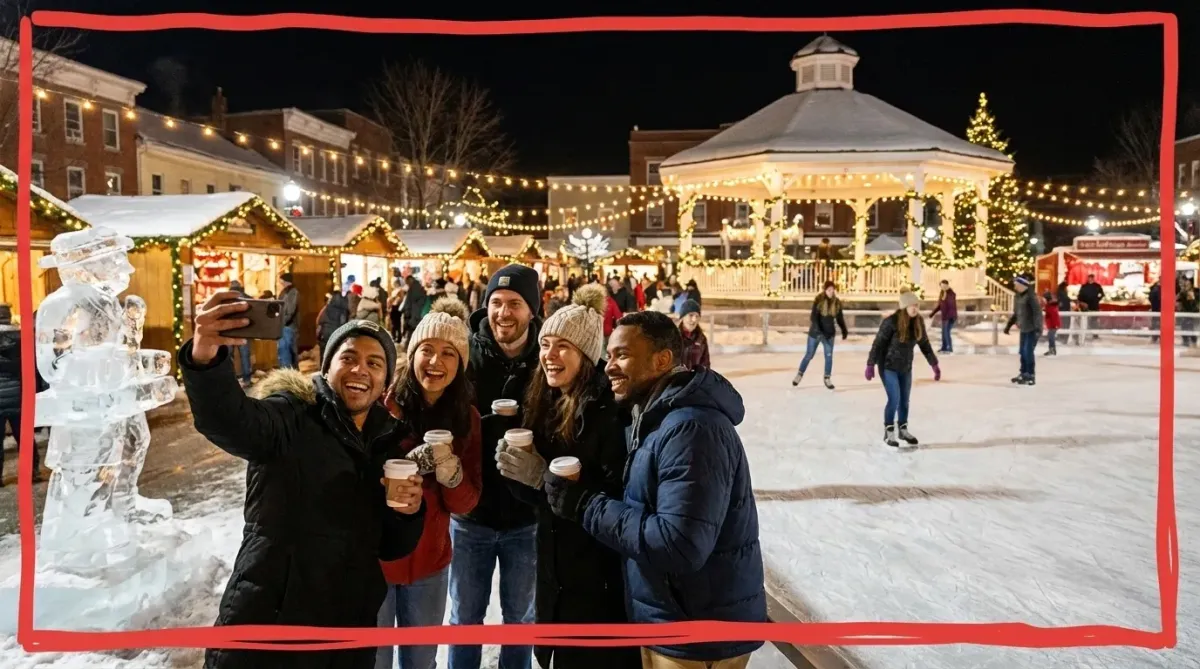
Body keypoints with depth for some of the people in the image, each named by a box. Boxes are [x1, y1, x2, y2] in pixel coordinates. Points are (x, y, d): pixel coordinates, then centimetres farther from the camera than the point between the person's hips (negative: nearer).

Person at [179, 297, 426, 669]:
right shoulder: (292, 417, -7)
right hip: (263, 627, -5)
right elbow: (229, 421, -31)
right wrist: (205, 357, -50)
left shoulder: (389, 439, 7)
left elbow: (391, 548, 11)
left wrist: (408, 512, -10)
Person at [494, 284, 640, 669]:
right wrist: (518, 471, -14)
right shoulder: (545, 404, 3)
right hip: (553, 571, 7)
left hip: (600, 579, -7)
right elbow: (536, 495, 7)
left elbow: (620, 498, -23)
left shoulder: (609, 410, -20)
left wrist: (547, 477, -26)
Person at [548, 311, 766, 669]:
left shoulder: (690, 429, -25)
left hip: (700, 637, -9)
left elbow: (678, 546, -30)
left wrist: (587, 504, -22)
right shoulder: (658, 419, 9)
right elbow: (640, 505, 10)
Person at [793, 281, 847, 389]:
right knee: (809, 355, 6)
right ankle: (799, 374, 23)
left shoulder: (837, 303, -1)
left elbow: (840, 318, 10)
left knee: (829, 356, 2)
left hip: (829, 333, 3)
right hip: (815, 332, -3)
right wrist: (818, 331, -30)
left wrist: (844, 331, 12)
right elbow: (814, 317, -19)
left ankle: (827, 379, 13)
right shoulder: (818, 301, -13)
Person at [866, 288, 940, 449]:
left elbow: (925, 344, 7)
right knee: (894, 399, -9)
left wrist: (934, 364, 6)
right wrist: (870, 365, -18)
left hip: (906, 367, 6)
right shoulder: (891, 322, -22)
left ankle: (903, 430, 30)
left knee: (905, 400, 12)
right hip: (888, 366, -6)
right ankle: (888, 433, 7)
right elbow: (877, 344, -17)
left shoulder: (918, 322, -4)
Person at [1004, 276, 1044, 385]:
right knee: (1023, 351, 12)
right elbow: (1016, 313, 20)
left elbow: (1037, 312, -21)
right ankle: (1023, 373, 23)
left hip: (1032, 329, -8)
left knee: (1028, 351, -9)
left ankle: (1030, 376, -2)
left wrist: (1038, 328, -27)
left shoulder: (1031, 296, -16)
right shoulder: (1018, 296, 10)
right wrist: (1008, 325, 22)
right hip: (1024, 329, 8)